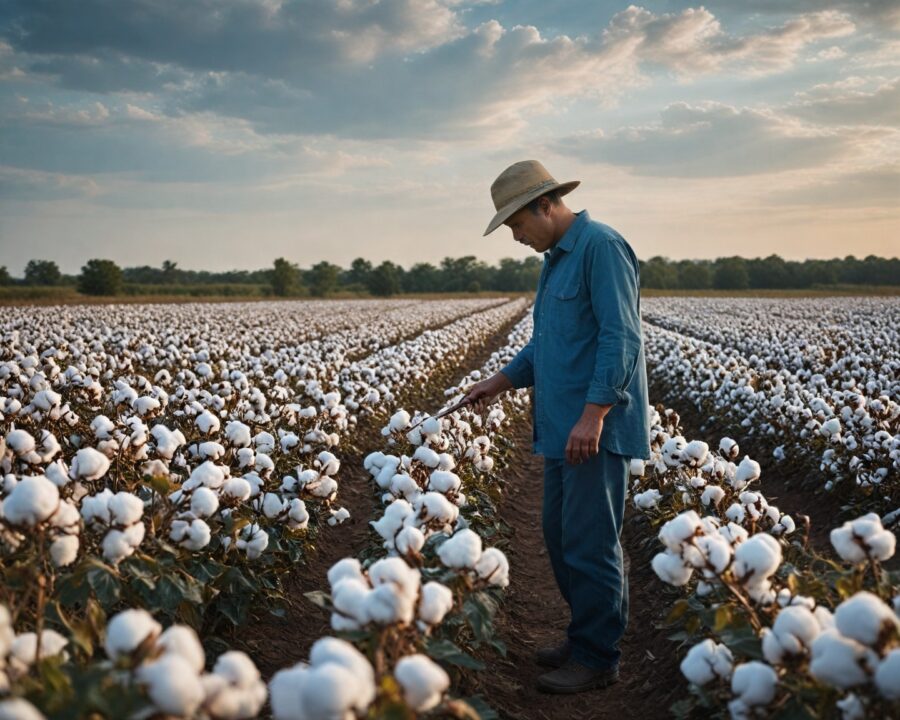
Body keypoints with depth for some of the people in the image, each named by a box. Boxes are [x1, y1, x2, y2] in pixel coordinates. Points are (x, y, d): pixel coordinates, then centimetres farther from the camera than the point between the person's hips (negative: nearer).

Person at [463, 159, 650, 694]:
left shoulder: (601, 246, -12)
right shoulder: (556, 259, 18)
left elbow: (621, 338, -20)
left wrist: (594, 415, -25)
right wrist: (502, 381, 16)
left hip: (596, 429, -10)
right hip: (563, 429, 10)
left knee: (589, 543, -3)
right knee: (560, 535, 15)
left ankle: (597, 659, 9)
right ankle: (587, 635, 28)